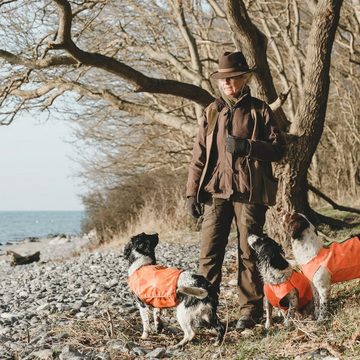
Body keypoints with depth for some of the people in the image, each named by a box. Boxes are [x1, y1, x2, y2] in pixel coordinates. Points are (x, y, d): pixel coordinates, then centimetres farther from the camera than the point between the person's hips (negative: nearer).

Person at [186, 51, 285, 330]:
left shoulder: (259, 110, 5)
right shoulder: (212, 112, 13)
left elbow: (278, 149, -1)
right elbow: (199, 156, 13)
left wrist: (247, 146, -17)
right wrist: (192, 192, 6)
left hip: (250, 192, -3)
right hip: (216, 192, 3)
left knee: (249, 254, 2)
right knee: (209, 254, -2)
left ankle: (251, 310, 10)